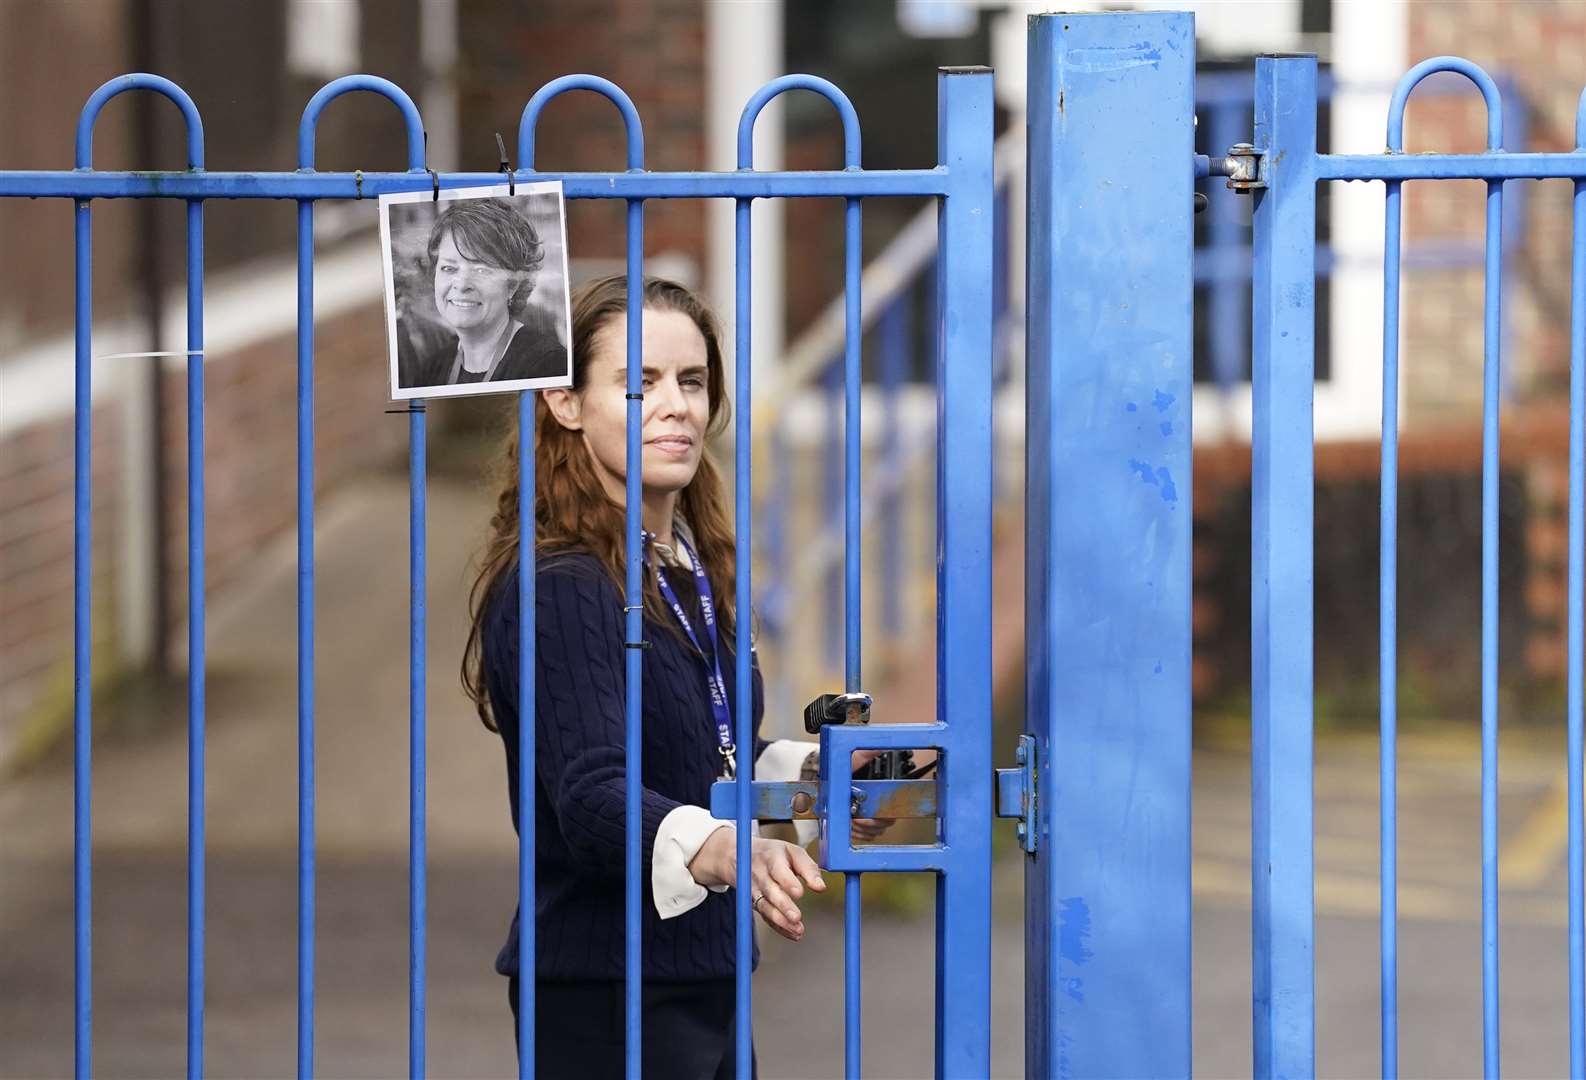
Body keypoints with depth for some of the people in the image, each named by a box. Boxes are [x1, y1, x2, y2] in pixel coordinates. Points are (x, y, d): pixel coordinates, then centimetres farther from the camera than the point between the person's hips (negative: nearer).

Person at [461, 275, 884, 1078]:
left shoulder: (692, 574, 12)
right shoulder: (554, 590, -16)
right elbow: (589, 797, -29)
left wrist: (805, 769, 6)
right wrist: (722, 851, -46)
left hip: (705, 979, 9)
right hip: (601, 992, -9)